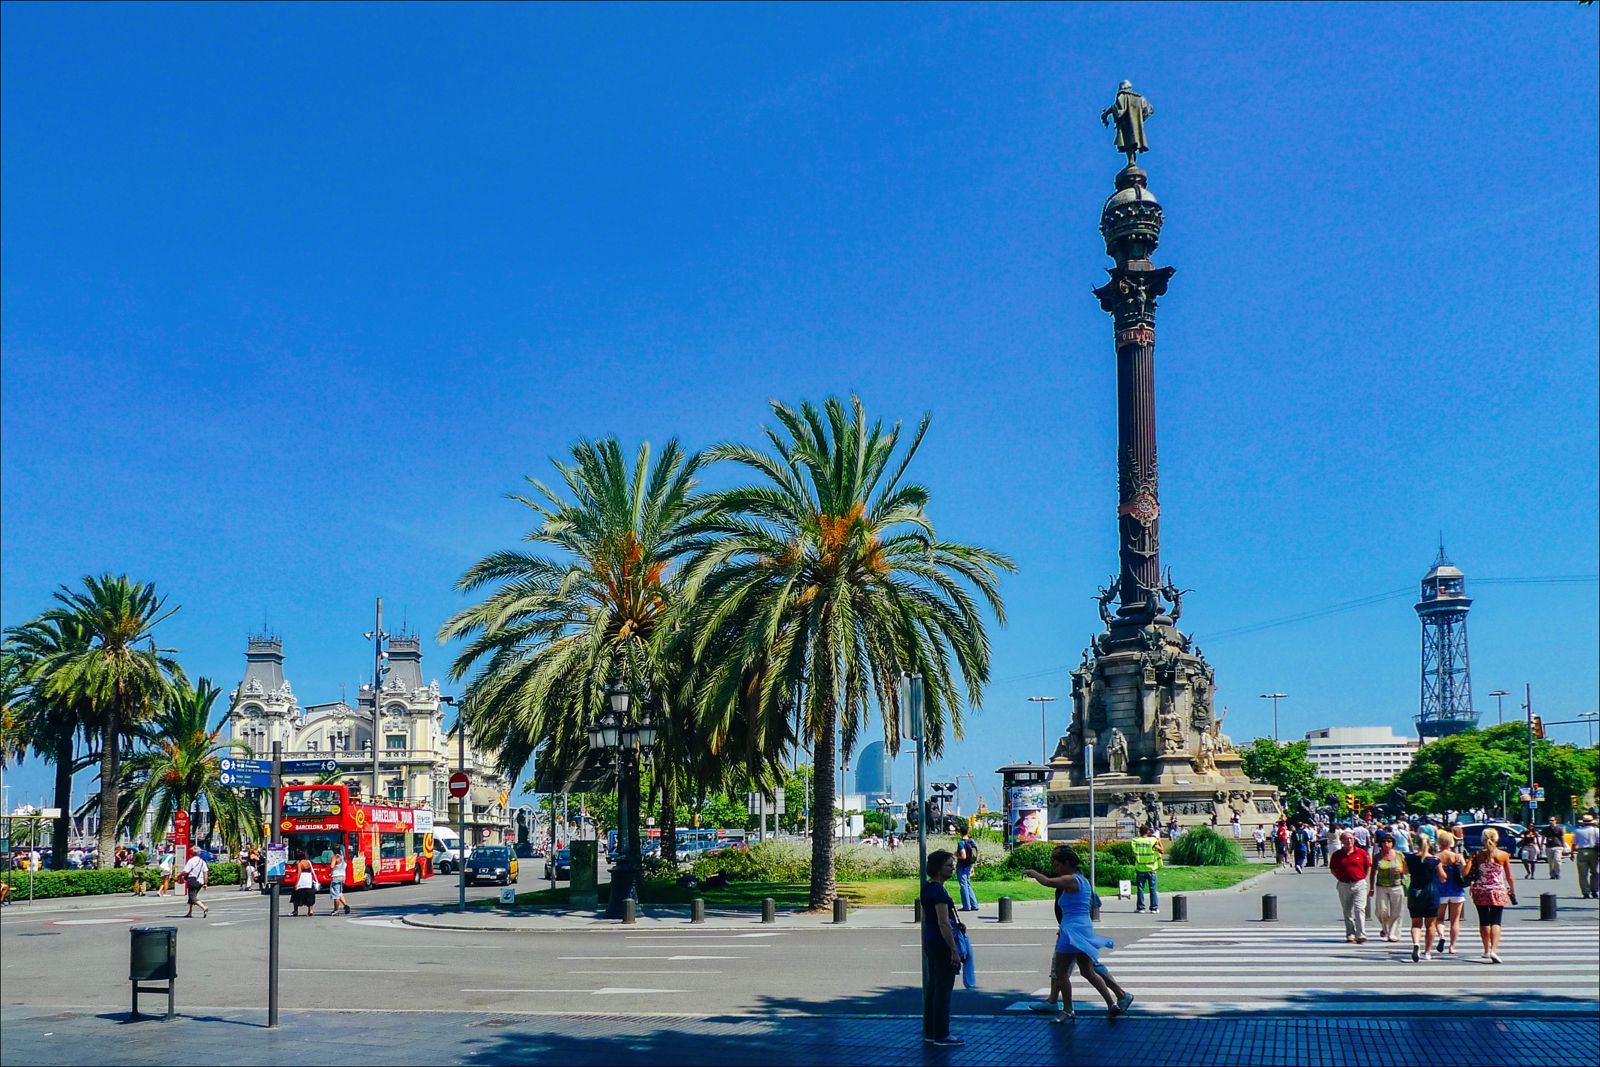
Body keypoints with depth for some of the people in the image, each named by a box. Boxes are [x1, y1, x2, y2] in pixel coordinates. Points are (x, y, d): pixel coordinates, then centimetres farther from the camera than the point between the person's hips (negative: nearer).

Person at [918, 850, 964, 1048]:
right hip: (942, 943, -10)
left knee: (933, 986, 15)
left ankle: (929, 1031, 21)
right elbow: (943, 923, -22)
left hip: (930, 942, 10)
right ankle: (941, 1035, 3)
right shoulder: (939, 891, -19)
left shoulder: (927, 887, 11)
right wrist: (954, 951, -20)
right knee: (943, 988, -2)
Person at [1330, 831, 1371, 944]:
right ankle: (1350, 936, 14)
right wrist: (1340, 878, 4)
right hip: (1344, 885, 2)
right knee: (1347, 912, 7)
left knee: (1359, 909, -9)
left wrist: (1362, 878, 5)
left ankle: (1361, 935, -10)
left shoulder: (1361, 853, -1)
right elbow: (1332, 869, 13)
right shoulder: (1337, 855, 3)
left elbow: (1368, 866, 10)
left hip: (1359, 884, -2)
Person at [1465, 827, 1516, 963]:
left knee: (1484, 921, 13)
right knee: (1496, 922, -3)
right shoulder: (1503, 855, -3)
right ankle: (1494, 950, -20)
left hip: (1480, 891, 1)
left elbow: (1466, 872, -10)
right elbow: (1509, 877, 1)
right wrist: (1513, 892, 13)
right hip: (1498, 891, -1)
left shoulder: (1477, 855, -3)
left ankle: (1486, 951, 23)